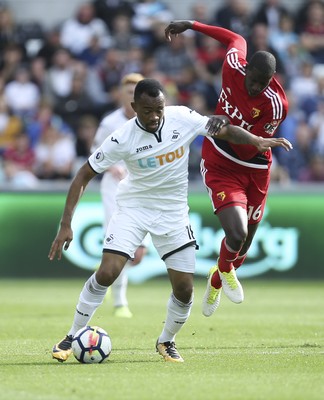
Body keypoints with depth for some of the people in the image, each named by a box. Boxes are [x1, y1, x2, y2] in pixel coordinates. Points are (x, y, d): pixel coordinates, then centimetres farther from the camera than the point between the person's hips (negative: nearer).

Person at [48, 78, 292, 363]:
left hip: (172, 212, 2)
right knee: (107, 273, -19)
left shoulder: (182, 118, -15)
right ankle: (72, 338, -2)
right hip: (134, 208, -2)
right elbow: (84, 175, -13)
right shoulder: (122, 139, -20)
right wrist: (66, 225, -19)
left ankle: (166, 342, 28)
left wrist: (258, 141, -18)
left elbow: (224, 130, 0)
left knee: (185, 290, -1)